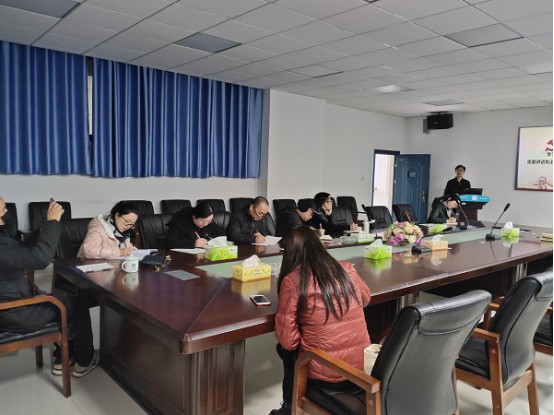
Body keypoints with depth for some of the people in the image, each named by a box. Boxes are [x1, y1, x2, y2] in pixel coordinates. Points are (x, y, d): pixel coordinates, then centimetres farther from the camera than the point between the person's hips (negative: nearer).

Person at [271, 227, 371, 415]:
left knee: (286, 349, 25)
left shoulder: (292, 280, -14)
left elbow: (287, 340, -11)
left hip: (326, 375, -5)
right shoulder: (347, 269, 0)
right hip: (363, 366, 5)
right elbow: (365, 299, 21)